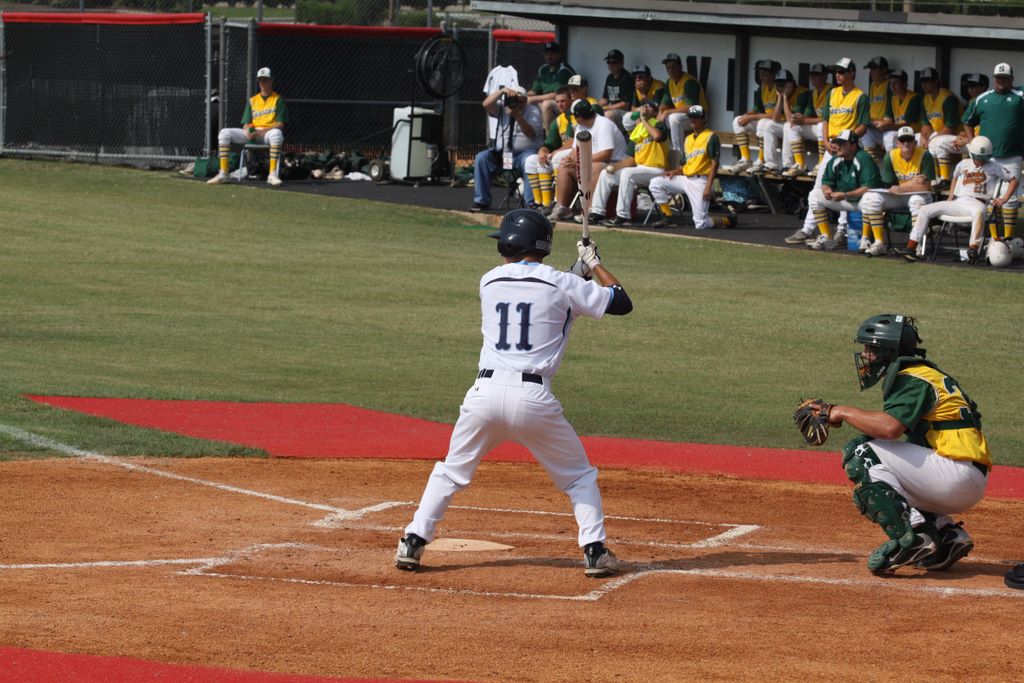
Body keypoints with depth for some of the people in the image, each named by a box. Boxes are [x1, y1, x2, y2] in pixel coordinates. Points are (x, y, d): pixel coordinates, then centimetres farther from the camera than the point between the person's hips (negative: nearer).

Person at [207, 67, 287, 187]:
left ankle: (273, 174, -43)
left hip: (268, 133, -4)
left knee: (276, 133, -42)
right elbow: (246, 124, 14)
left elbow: (280, 124, -4)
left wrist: (261, 132, -19)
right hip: (251, 134, 4)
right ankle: (223, 174, -21)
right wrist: (248, 132, -11)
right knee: (224, 133, -17)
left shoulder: (278, 99, 6)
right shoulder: (252, 100, 19)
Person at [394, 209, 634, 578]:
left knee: (450, 472, 20)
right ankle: (595, 551, 4)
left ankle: (412, 543, 11)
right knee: (579, 475, 16)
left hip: (485, 392, 2)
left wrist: (579, 272, 30)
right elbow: (622, 302, 11)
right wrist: (594, 263, 24)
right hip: (534, 396, -2)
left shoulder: (489, 282, 11)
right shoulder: (562, 285, 2)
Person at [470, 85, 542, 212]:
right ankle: (481, 201, -14)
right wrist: (502, 91, -19)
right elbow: (486, 104, -9)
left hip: (524, 152, -4)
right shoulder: (502, 108, 9)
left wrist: (518, 116, -24)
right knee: (481, 158, -19)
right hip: (501, 153, 4)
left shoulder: (533, 111, 2)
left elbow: (531, 133, -12)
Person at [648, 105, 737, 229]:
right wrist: (675, 171, 1)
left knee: (701, 224, -14)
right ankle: (667, 217, 2)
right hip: (685, 179, 8)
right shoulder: (688, 138, 18)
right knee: (656, 183, -2)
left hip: (700, 181, -8)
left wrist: (709, 186, -20)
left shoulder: (710, 136, -5)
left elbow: (715, 163, -11)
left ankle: (728, 220, 11)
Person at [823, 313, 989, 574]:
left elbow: (891, 427, -25)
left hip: (959, 474, -10)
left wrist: (843, 413, -13)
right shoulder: (922, 374, 22)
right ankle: (947, 532, 8)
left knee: (861, 452, -11)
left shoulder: (913, 379, -9)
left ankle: (906, 539, -21)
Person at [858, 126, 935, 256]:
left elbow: (925, 187, -18)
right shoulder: (890, 157, -5)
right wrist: (912, 183, -17)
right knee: (870, 197, -17)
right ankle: (879, 243, -18)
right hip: (897, 197, 4)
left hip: (918, 196, -4)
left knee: (917, 200, -39)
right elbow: (890, 188, -6)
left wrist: (901, 188, -17)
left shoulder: (924, 156, -14)